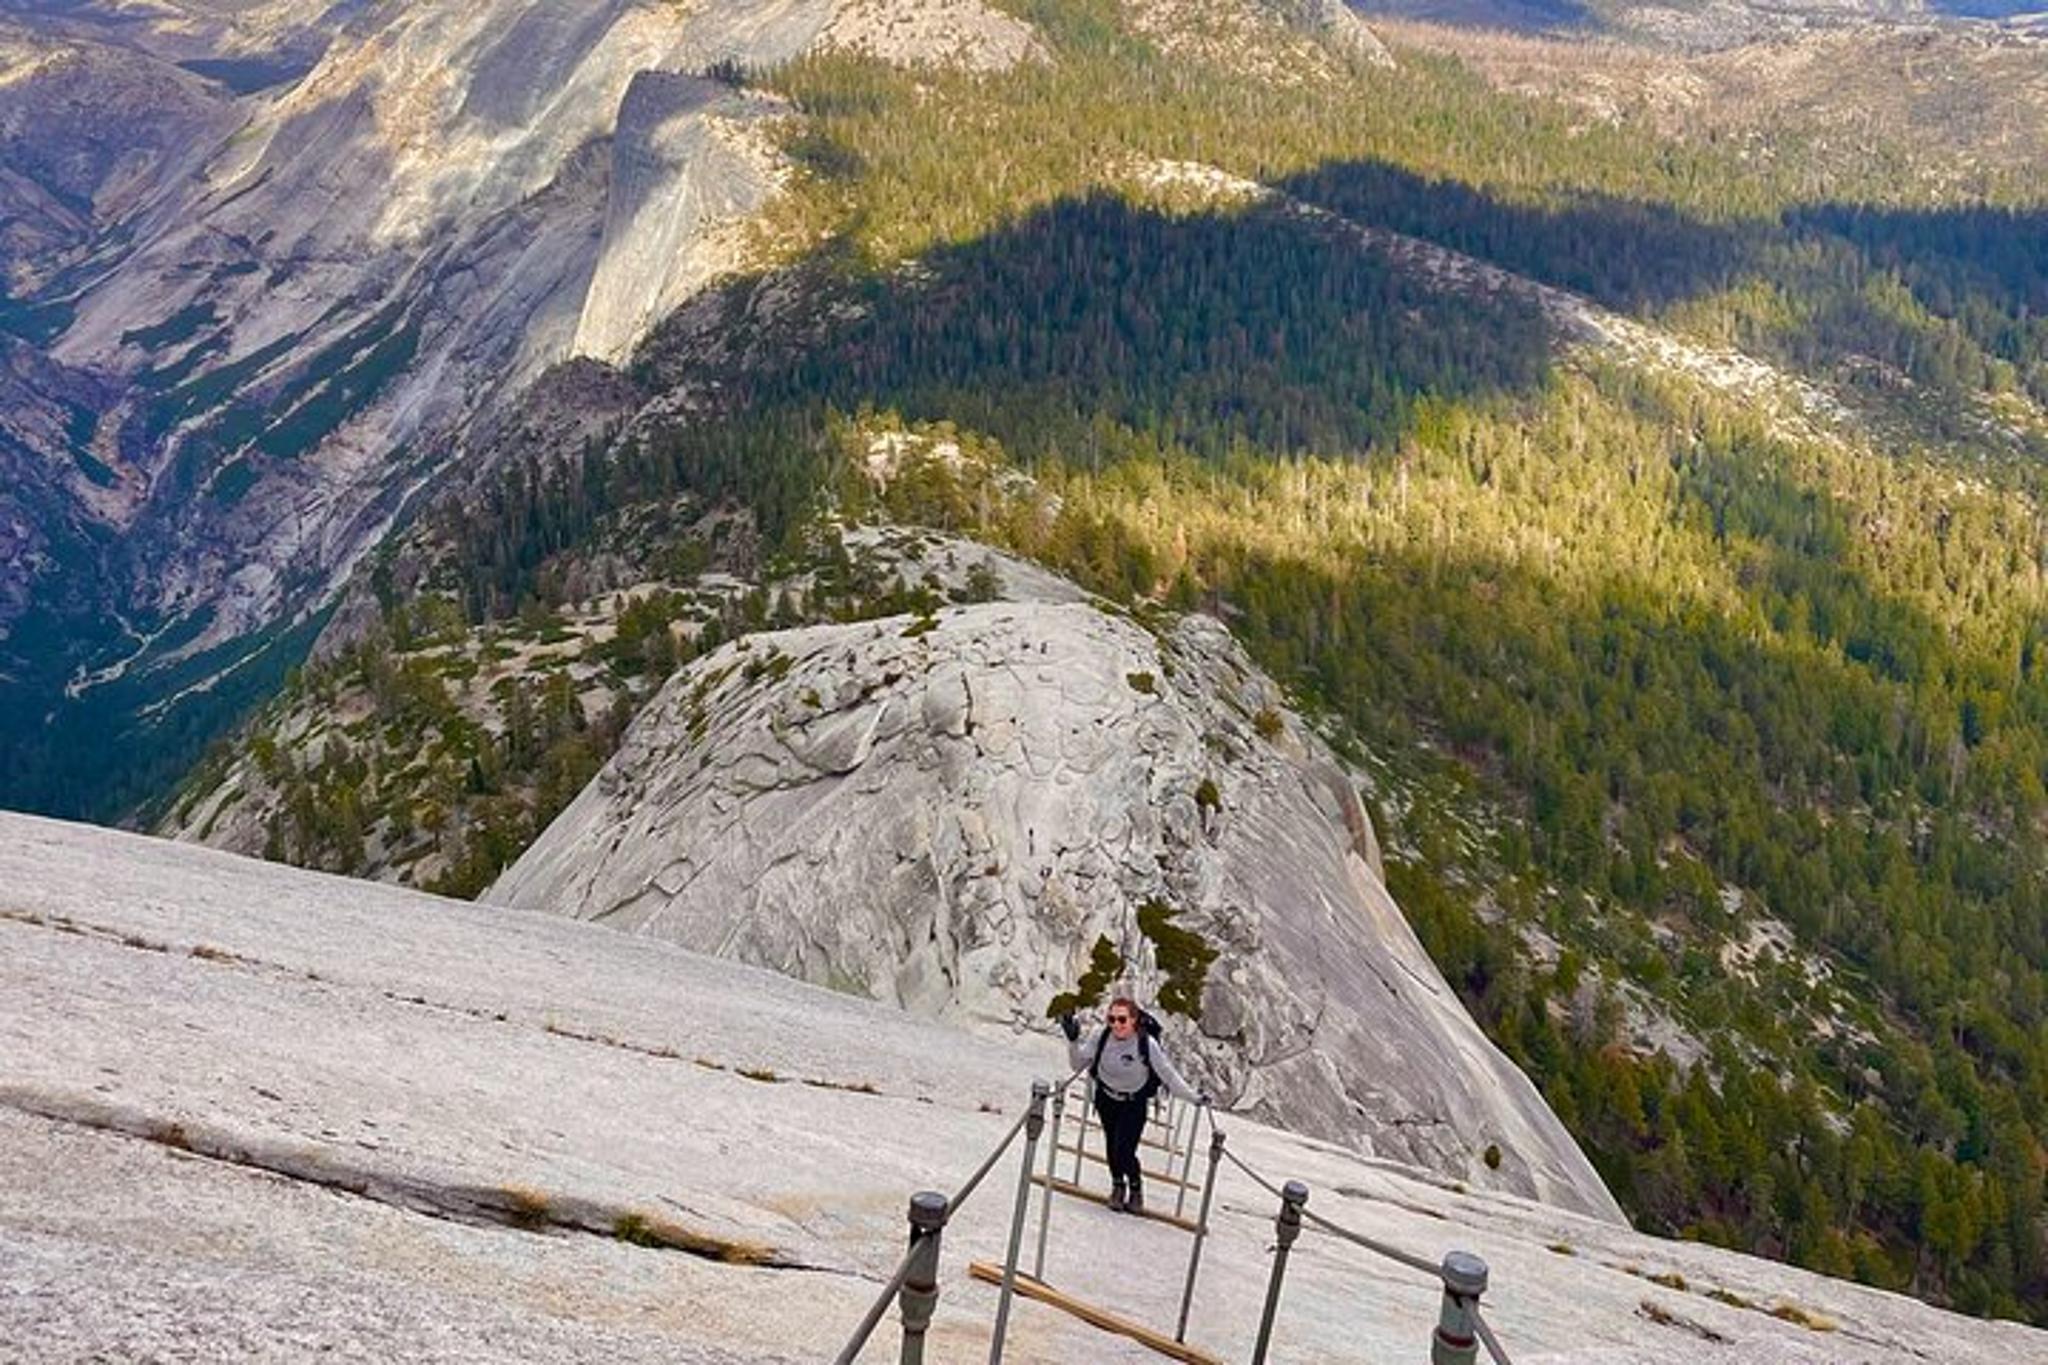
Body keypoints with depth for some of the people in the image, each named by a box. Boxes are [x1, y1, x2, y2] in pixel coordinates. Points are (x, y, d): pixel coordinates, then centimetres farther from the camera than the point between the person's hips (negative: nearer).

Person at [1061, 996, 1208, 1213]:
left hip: (1134, 1104, -3)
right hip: (1106, 1099, 3)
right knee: (1112, 1147, 11)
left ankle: (1136, 1188, 20)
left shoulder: (1147, 1044, -28)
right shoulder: (1102, 1038, -20)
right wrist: (1073, 1041, -30)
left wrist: (1194, 1097, -18)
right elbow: (1077, 1064, -13)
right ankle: (1117, 1185, 42)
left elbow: (1169, 1075, -18)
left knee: (1124, 1152, -12)